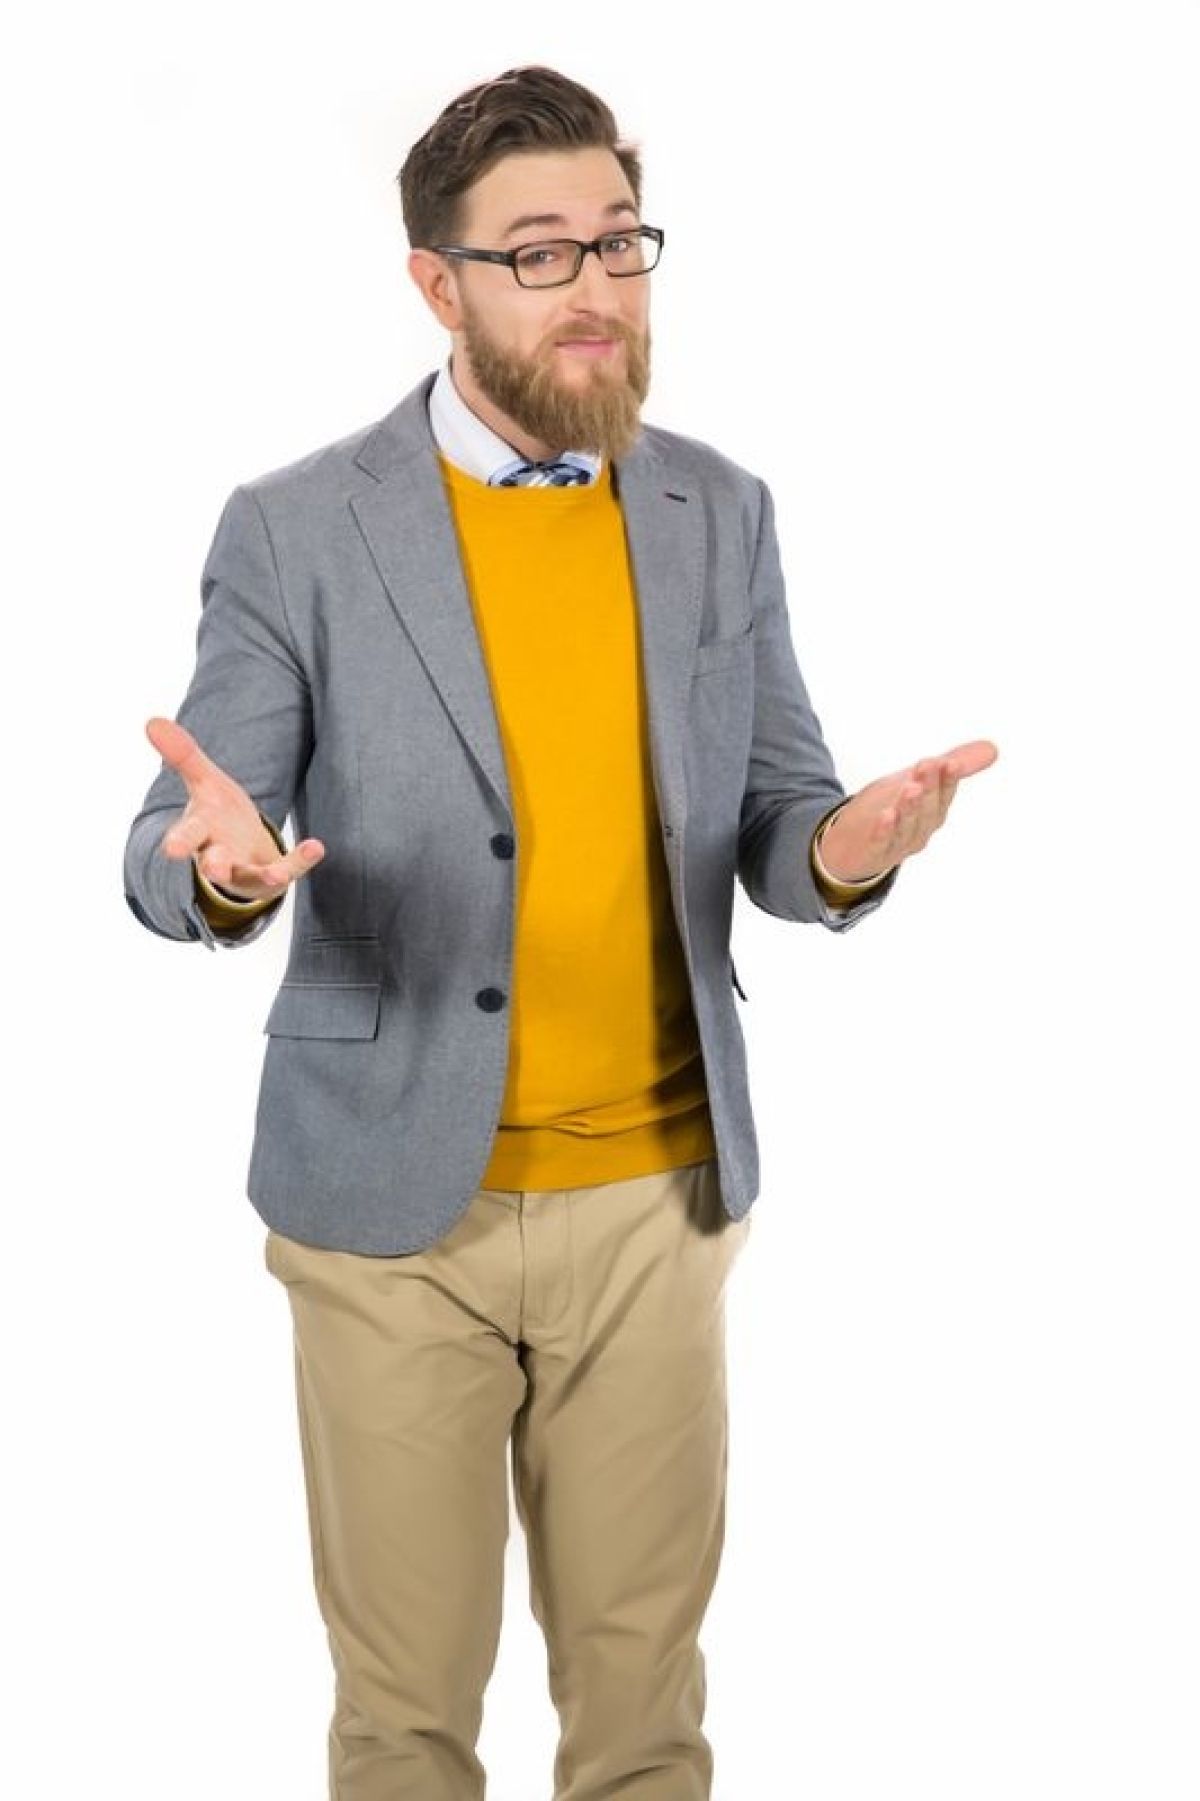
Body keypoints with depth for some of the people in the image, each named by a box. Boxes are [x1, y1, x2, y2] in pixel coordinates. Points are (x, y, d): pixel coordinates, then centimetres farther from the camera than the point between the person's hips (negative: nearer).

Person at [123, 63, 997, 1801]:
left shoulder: (721, 513, 3)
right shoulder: (296, 529, -7)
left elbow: (777, 816, 5)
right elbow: (172, 855, -7)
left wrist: (846, 846, -20)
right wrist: (223, 865, -31)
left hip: (659, 1193, 3)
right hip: (394, 1199, -2)